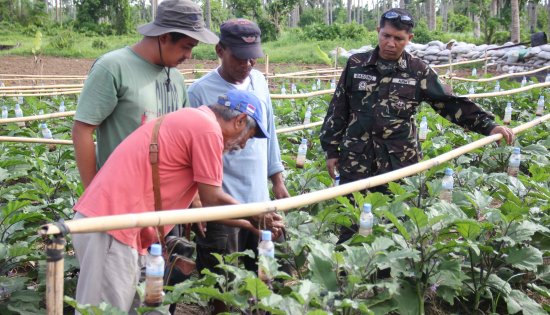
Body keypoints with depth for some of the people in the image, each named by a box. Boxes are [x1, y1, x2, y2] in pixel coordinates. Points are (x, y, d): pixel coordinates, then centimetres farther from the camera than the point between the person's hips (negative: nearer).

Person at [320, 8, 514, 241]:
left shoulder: (418, 71, 1)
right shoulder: (356, 65, 3)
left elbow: (450, 103, 3)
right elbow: (338, 109, 7)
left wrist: (488, 125, -6)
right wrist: (332, 150, 6)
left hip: (399, 162, 0)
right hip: (356, 161, 1)